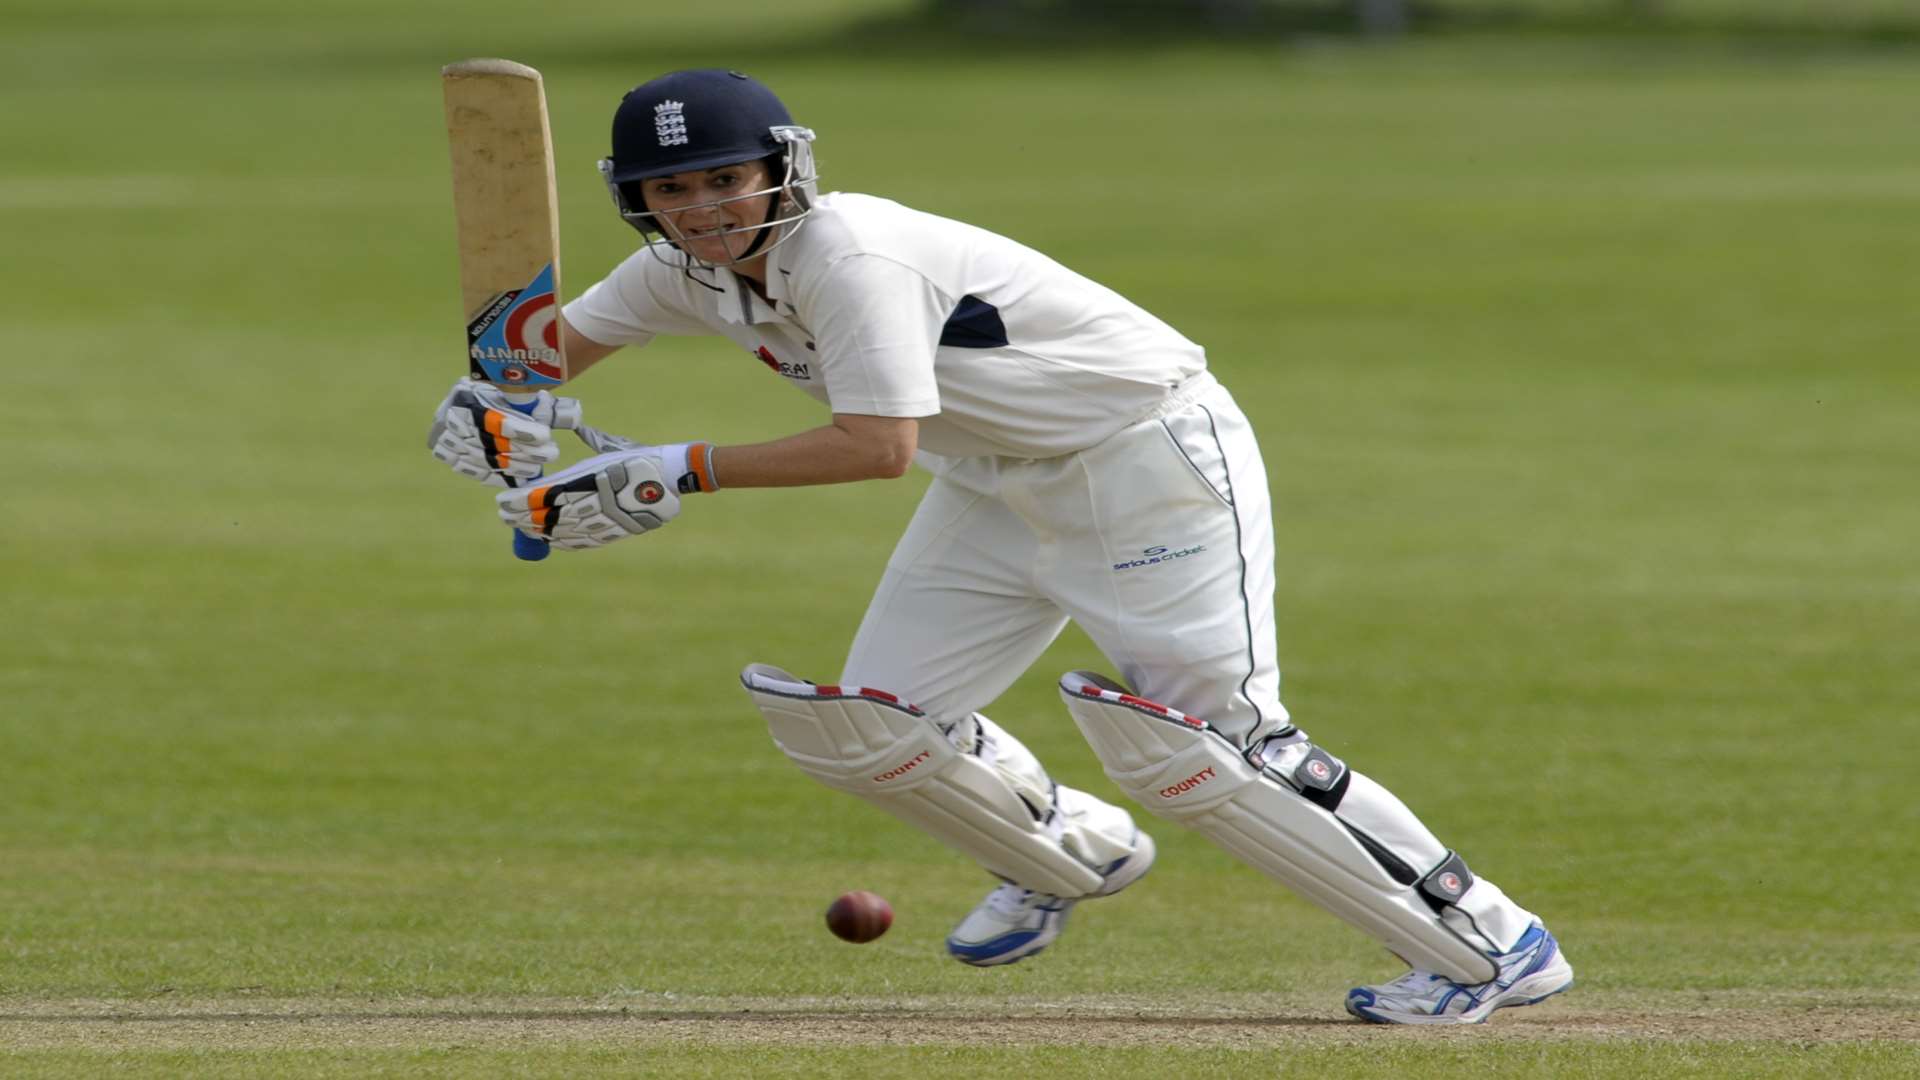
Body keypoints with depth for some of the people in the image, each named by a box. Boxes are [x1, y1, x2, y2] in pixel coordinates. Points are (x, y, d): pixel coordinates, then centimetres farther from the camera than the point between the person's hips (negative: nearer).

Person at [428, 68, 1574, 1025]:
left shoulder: (847, 252, -28)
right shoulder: (690, 273, -2)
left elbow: (881, 446, -34)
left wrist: (684, 470, -32)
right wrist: (493, 411, -14)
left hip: (1153, 455, -9)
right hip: (1001, 486, 9)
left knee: (1190, 741, -20)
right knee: (859, 726, 2)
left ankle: (1494, 946, -14)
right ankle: (1068, 855, 30)